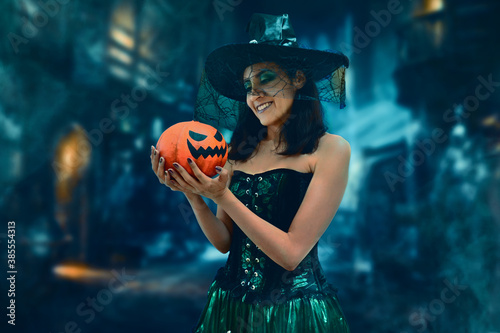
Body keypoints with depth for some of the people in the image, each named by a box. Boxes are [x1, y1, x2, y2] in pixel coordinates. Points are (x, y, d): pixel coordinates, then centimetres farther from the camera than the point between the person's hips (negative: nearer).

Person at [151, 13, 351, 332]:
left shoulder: (331, 149, -12)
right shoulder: (239, 150, 0)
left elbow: (290, 253, -17)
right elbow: (224, 242, 1)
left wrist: (222, 197, -21)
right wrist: (193, 194, -14)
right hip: (231, 303, 4)